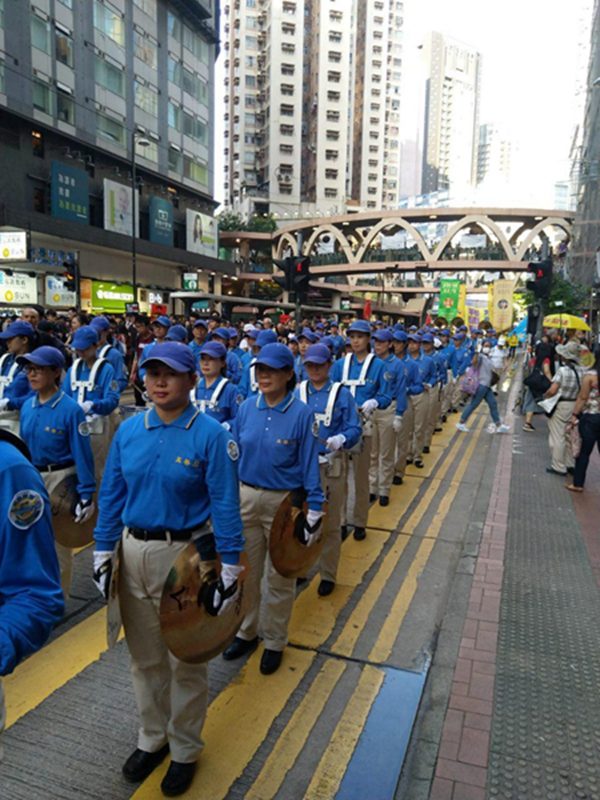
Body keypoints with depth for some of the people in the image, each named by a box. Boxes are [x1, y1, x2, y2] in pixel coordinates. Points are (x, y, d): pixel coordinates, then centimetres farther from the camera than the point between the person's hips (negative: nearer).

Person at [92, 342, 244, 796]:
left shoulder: (209, 434, -14)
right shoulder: (128, 430, 0)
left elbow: (225, 504, -13)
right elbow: (111, 494, 6)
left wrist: (229, 569, -12)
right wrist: (103, 553, 6)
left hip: (186, 554, -4)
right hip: (133, 552, 4)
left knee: (185, 661, 13)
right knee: (144, 656, 21)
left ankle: (185, 750, 38)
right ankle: (152, 737, 45)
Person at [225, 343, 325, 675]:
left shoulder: (301, 414, -13)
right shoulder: (246, 408, -2)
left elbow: (309, 465, -9)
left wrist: (314, 510, -10)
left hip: (284, 502, -3)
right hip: (245, 497, 4)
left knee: (279, 577, 13)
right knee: (245, 571, 17)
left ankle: (274, 641, 33)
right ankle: (246, 631, 40)